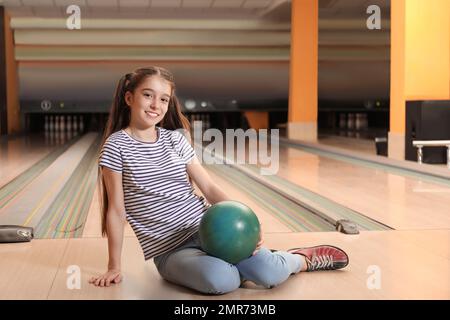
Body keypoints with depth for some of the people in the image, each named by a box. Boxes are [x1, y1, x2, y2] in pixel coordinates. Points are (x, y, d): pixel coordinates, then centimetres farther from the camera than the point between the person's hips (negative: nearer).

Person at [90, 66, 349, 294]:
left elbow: (209, 188, 2)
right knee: (219, 279, -35)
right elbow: (116, 210, -4)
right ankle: (248, 265, -1)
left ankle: (303, 259, 15)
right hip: (170, 251, -3)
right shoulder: (117, 146, -7)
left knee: (269, 274, -19)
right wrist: (115, 267, -3)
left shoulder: (175, 139, 4)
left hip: (207, 228, 3)